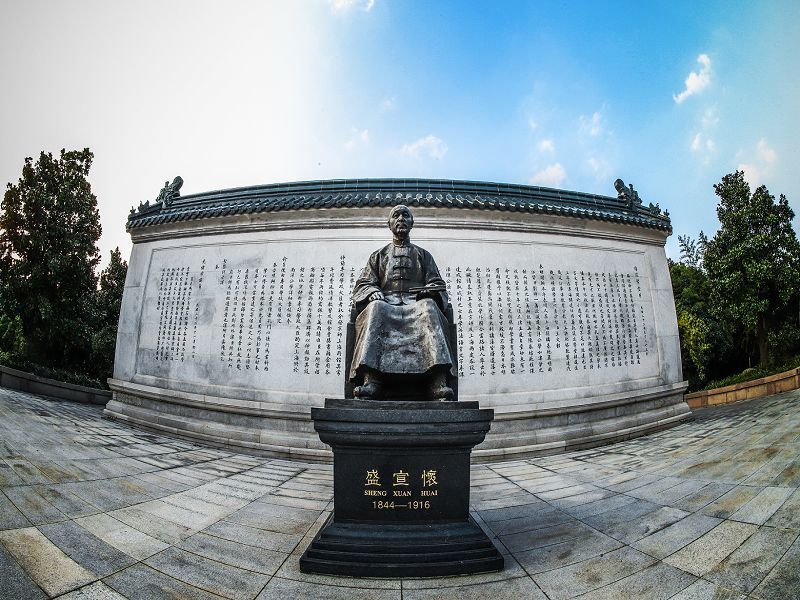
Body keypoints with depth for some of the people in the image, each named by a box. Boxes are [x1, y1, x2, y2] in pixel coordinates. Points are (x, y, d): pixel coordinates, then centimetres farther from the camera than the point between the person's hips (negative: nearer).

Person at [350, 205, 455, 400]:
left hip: (416, 302, 0)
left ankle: (439, 382, -51)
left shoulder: (423, 255, 27)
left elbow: (438, 285, 16)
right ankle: (370, 381, -49)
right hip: (386, 301, 1)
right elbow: (362, 283, 16)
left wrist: (430, 291, -9)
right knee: (376, 309, -36)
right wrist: (372, 292, -9)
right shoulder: (378, 255, 27)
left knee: (429, 308, -36)